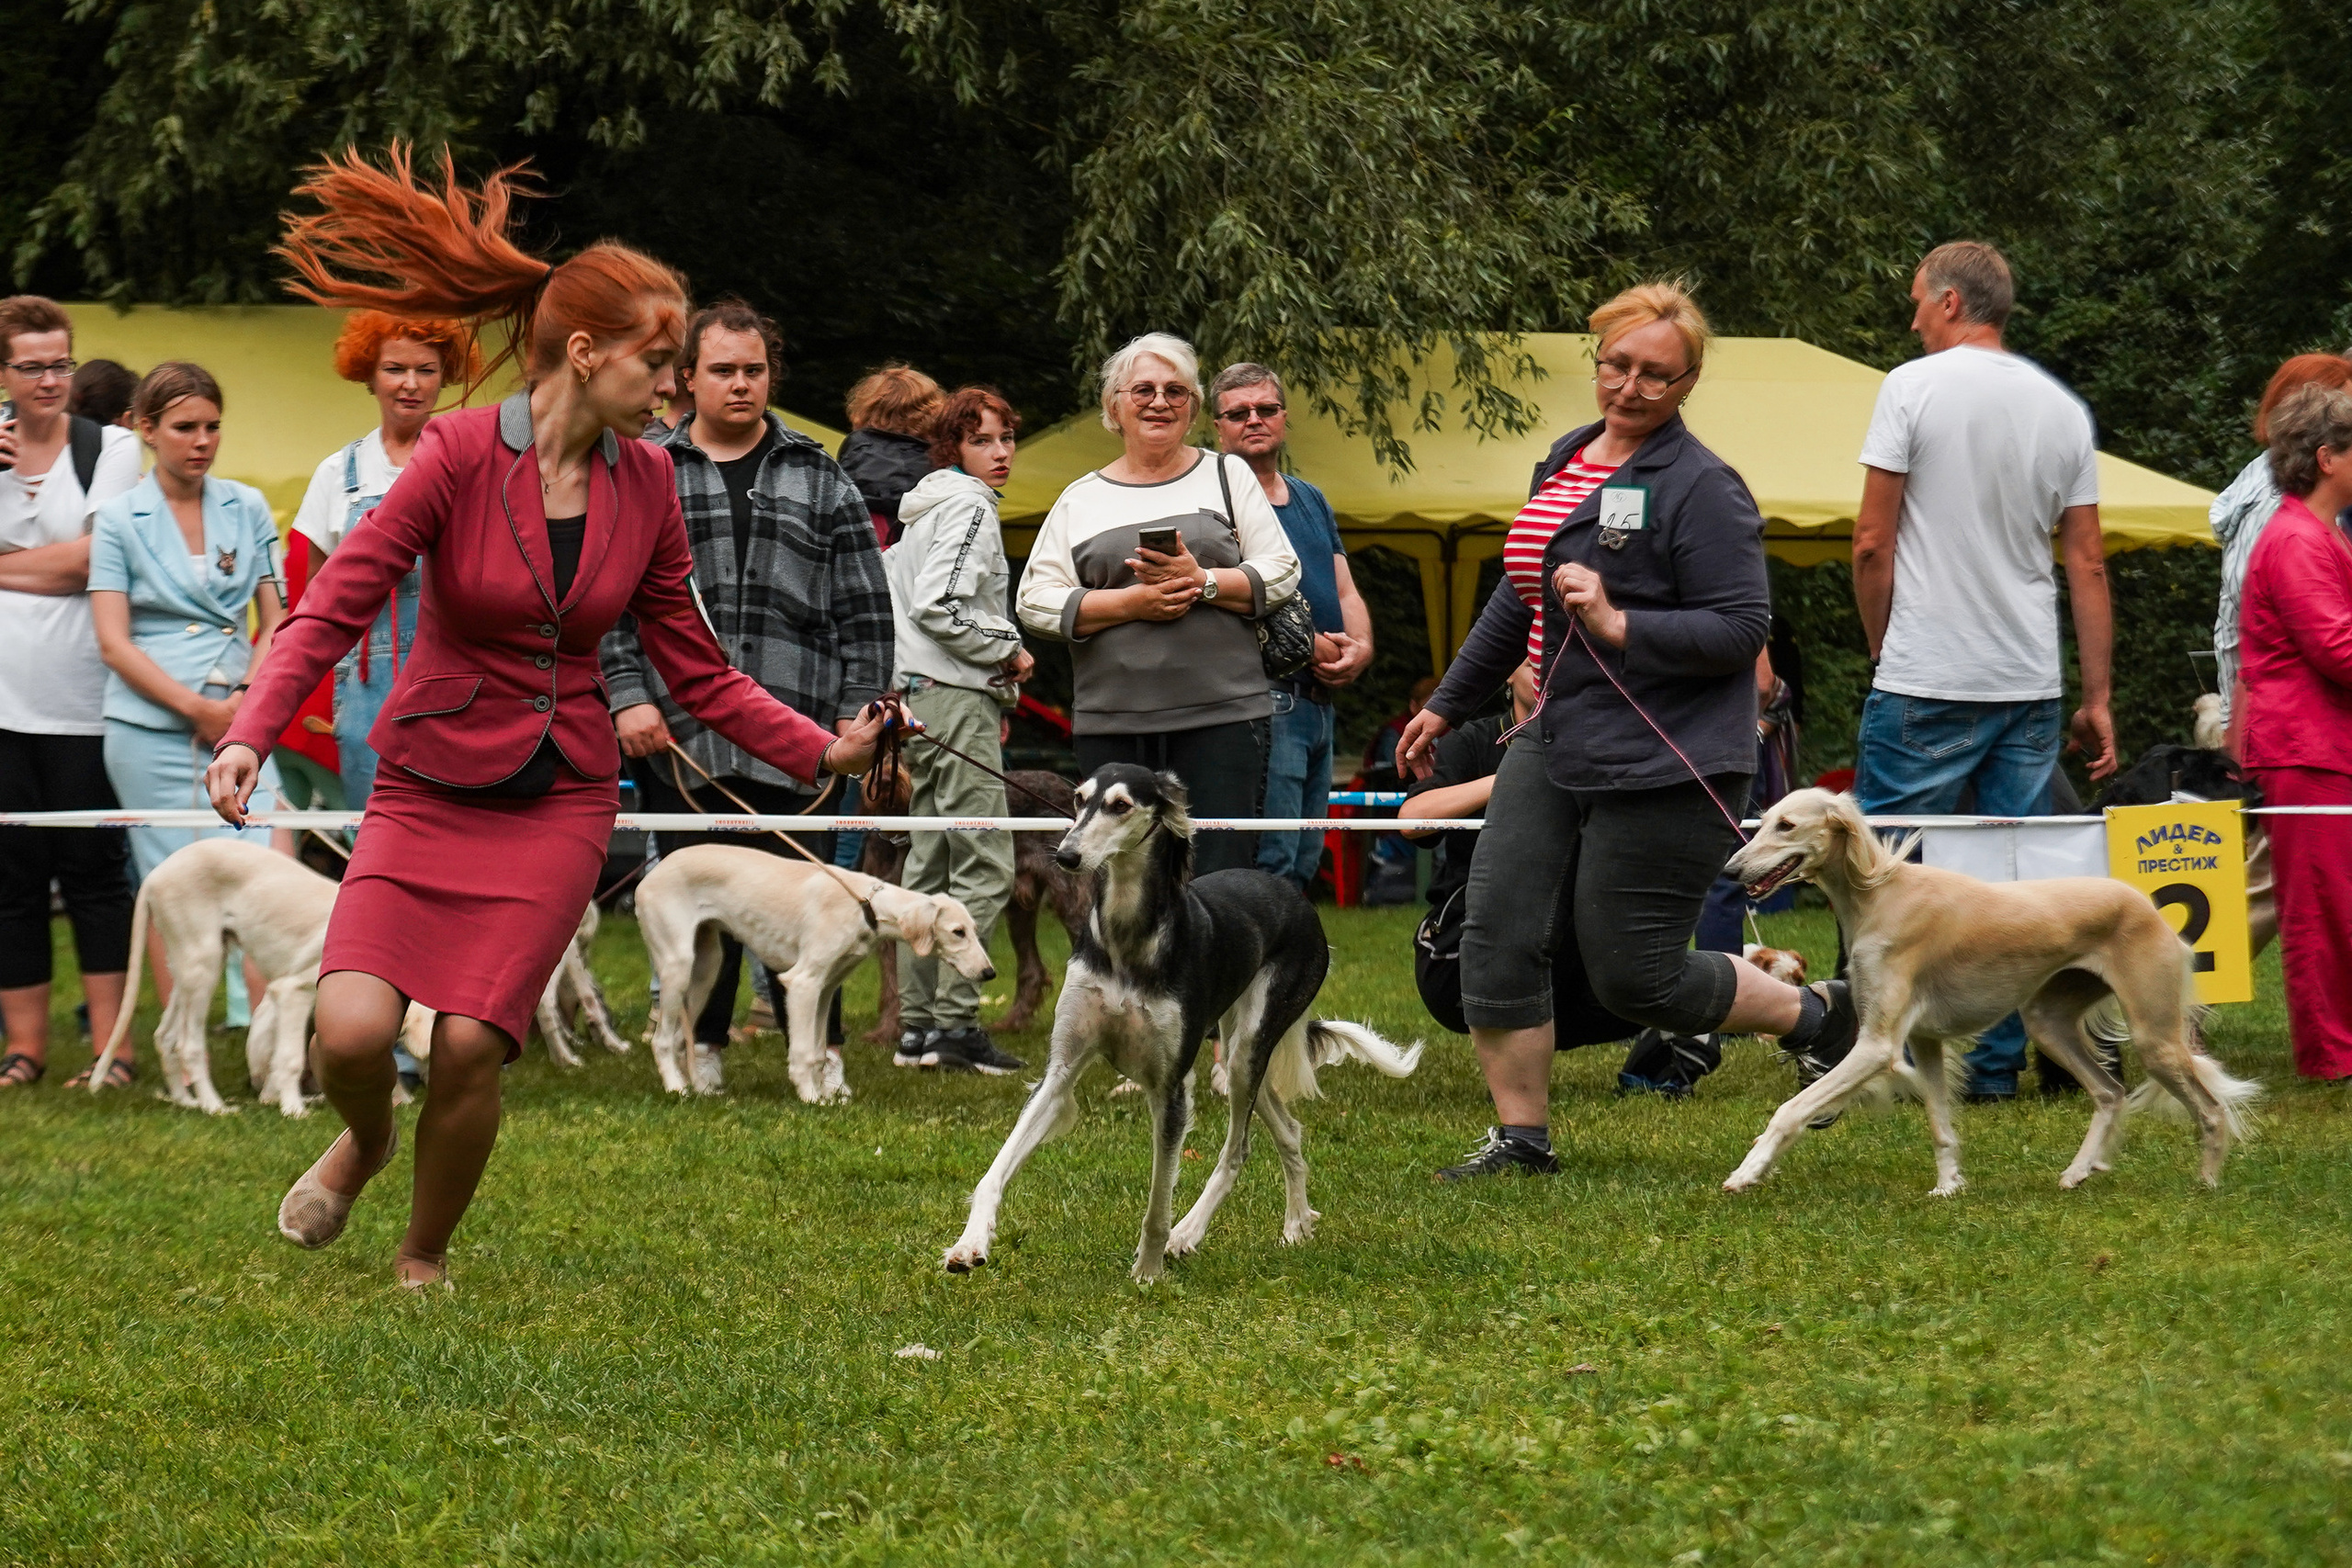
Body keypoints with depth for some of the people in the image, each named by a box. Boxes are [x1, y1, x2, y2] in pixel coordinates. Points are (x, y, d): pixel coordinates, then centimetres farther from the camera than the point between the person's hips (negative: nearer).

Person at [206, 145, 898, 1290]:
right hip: (428, 787, -2)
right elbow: (334, 605, -17)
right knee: (352, 1029, -17)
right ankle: (366, 1140, 20)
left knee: (471, 1045, -11)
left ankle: (424, 1262, 14)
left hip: (558, 804, 2)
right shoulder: (460, 454, -12)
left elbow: (696, 670, 9)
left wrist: (819, 751, 0)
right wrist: (251, 732, -31)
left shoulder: (643, 483, 2)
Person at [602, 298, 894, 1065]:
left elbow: (864, 609, 11)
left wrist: (858, 707, 2)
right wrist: (627, 695, -6)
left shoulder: (819, 480, 12)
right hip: (678, 734, 0)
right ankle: (698, 1052, 13)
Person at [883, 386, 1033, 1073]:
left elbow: (908, 596, 24)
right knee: (985, 867, -11)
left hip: (918, 691, 10)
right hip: (957, 700, -10)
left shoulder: (922, 510, 19)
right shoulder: (967, 509, -11)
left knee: (929, 863, 10)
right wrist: (1008, 653, -9)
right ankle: (954, 1022, -16)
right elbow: (939, 606, -22)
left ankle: (917, 1023, 10)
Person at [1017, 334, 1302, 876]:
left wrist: (1202, 582, -10)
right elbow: (1035, 600, 5)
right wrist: (1131, 603, -8)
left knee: (1219, 879, -8)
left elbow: (1282, 572, 7)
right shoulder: (1081, 499, 13)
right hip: (1111, 723, 1)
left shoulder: (1227, 475, 13)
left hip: (1219, 714, -1)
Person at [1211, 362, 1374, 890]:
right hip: (1265, 701, -9)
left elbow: (1345, 593, 20)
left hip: (1319, 703, 9)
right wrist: (1308, 644, -17)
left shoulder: (1311, 500, 21)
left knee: (1303, 864, 10)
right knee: (1269, 868, -14)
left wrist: (1360, 648, -2)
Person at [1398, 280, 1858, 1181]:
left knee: (1634, 978, -3)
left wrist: (1618, 625, -24)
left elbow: (1741, 630, -17)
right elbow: (1521, 597, 26)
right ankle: (1521, 1137, 9)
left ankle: (1821, 1016, 18)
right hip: (1557, 749, 8)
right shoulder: (1565, 462, 13)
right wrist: (1447, 706, 30)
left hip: (1663, 768, -8)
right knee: (1495, 939, -1)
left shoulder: (1701, 489, -13)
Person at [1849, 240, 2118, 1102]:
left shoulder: (1914, 386, -5)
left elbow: (1872, 542, -6)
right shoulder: (2063, 409, 9)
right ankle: (1996, 1063, 8)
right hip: (2032, 687, 5)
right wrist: (2097, 698, 11)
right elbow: (2087, 563, 8)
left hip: (1925, 681, -5)